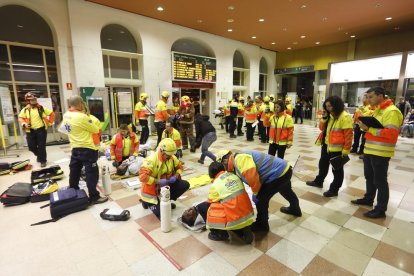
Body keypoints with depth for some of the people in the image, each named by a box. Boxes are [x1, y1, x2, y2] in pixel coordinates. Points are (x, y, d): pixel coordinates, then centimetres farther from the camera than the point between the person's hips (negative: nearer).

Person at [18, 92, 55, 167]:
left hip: (41, 130, -2)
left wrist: (50, 122, 3)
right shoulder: (25, 110, 4)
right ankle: (39, 155, 36)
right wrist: (24, 124, -9)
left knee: (41, 146, 0)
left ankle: (43, 160, 13)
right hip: (30, 131, 2)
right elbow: (20, 118, 9)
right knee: (31, 146, 6)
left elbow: (52, 114, 7)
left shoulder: (41, 108, 2)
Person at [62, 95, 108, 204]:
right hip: (87, 149, -8)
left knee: (74, 171, 21)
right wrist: (88, 117, 0)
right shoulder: (82, 117, -21)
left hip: (75, 148, 9)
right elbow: (96, 130, -12)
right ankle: (94, 197, 6)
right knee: (92, 173, 0)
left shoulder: (66, 115, 3)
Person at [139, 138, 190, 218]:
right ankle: (148, 202, 17)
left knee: (185, 184, -7)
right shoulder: (152, 160, -27)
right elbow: (142, 176, -34)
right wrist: (158, 181, -35)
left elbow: (179, 167, 9)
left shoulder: (171, 157, -7)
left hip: (166, 185, 7)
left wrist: (176, 176, -11)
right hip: (152, 188, -6)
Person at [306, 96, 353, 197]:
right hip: (326, 145, 9)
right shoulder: (329, 115, 9)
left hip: (337, 148, -8)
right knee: (323, 164, 22)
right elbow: (322, 128, 11)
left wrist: (345, 150, -20)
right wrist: (324, 118, -6)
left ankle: (334, 189, 18)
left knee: (337, 169, 7)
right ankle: (318, 181, 40)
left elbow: (348, 135, -19)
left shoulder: (345, 117, -18)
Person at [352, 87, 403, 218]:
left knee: (380, 181, 1)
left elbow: (391, 133, -24)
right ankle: (368, 198, 37)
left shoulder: (391, 111, -16)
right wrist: (365, 125, 0)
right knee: (369, 177, 20)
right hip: (369, 150, 9)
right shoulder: (377, 110, 14)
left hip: (381, 153, -9)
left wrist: (369, 128, -24)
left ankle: (380, 209, 13)